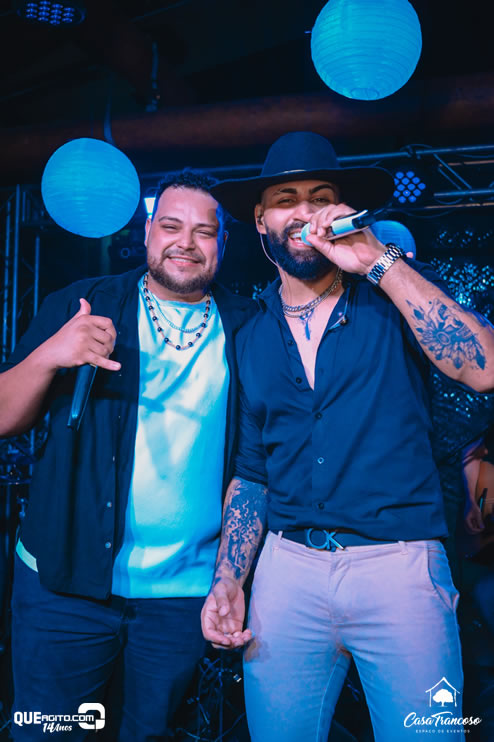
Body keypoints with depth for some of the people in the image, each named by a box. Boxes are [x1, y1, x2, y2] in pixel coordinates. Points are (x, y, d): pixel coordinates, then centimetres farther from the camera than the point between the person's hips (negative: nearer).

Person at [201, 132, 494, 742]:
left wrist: (377, 261, -17)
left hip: (400, 568, -2)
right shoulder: (251, 340, 9)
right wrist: (228, 579, 3)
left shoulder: (395, 289, 1)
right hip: (288, 569, 3)